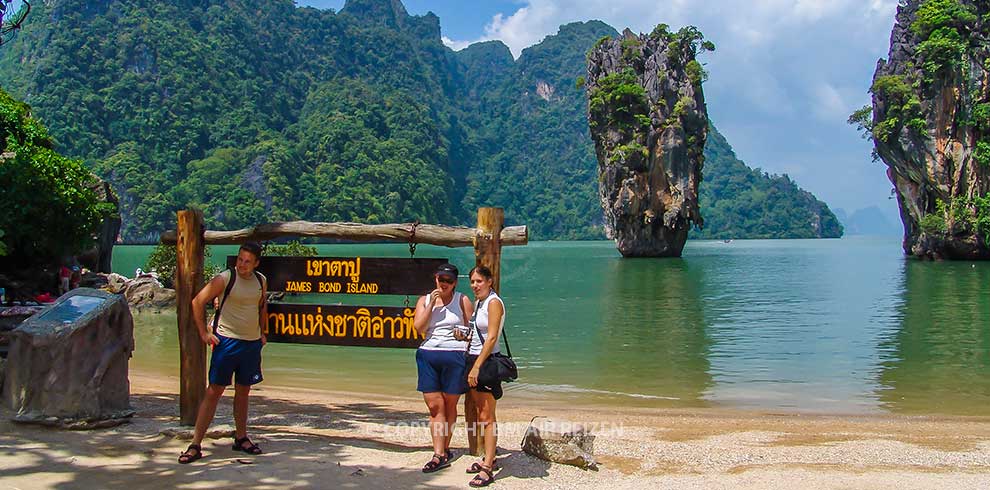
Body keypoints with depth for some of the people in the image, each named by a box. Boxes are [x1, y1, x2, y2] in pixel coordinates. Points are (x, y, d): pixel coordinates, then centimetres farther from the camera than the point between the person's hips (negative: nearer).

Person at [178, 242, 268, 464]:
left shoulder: (261, 281, 5)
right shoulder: (225, 279, -10)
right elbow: (198, 302, -6)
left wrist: (262, 332, 17)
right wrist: (203, 333, -7)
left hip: (252, 343, 5)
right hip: (227, 341, -5)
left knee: (243, 391, 13)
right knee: (214, 391, -5)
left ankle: (241, 438, 25)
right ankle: (195, 445, -2)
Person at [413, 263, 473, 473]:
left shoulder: (462, 300, 6)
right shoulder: (425, 300, 11)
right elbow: (418, 327, -3)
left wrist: (464, 335, -14)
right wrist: (432, 304, -8)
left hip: (455, 355, -2)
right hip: (428, 355, 2)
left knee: (450, 404, 7)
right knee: (434, 406, -2)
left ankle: (444, 449, 21)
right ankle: (439, 455, -2)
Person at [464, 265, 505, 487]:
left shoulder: (493, 302, -12)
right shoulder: (477, 302, 14)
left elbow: (491, 338, -18)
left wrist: (477, 366, -21)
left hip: (487, 360, -9)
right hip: (473, 358, 9)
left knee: (487, 417, -8)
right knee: (480, 414, 12)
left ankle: (487, 469, -6)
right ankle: (489, 458, 21)